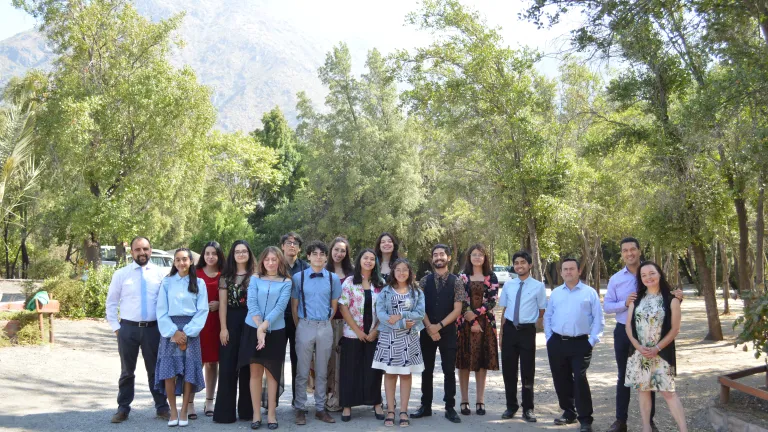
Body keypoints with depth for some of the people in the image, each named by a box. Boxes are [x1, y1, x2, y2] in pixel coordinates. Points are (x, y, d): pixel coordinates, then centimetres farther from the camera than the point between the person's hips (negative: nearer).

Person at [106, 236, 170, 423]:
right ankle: (123, 409, 25)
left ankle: (162, 407, 23)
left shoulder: (160, 273, 0)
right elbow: (111, 302, 5)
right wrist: (115, 327, 0)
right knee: (127, 371, 12)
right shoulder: (121, 274, 0)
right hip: (128, 328, 0)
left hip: (153, 328, 0)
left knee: (156, 369, 10)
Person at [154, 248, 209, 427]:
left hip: (190, 330, 0)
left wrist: (187, 332, -10)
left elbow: (202, 310, 0)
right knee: (169, 371, -5)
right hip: (170, 330, 0)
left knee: (189, 371, -1)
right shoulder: (167, 282, 5)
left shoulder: (198, 283, 6)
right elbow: (161, 310, 1)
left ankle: (184, 411, 10)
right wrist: (173, 331, -11)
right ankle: (173, 411, 7)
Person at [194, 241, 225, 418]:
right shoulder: (195, 273, 3)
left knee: (212, 362, 8)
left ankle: (209, 402, 18)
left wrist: (219, 304, -7)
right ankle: (190, 403, 2)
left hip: (216, 323, 2)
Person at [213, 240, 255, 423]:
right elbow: (223, 303, 2)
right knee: (227, 366, 0)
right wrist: (223, 328, -6)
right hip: (231, 321, 0)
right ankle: (226, 411, 6)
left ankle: (246, 409, 14)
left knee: (247, 365, 5)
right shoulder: (226, 276, 7)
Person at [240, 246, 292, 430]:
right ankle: (256, 414, 11)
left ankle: (271, 413, 12)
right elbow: (252, 304, -6)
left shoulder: (286, 282, 1)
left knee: (272, 373, 6)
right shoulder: (255, 279, 5)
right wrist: (259, 328, -18)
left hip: (275, 331, -1)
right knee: (255, 372, 4)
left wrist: (264, 326, -20)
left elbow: (280, 307, -10)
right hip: (253, 330, 1)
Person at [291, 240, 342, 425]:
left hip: (325, 328, 2)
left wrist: (324, 323, 9)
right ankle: (300, 409, 13)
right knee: (303, 371, 4)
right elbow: (294, 305, 4)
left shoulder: (333, 278, 3)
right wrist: (300, 326, 6)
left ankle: (320, 408, 19)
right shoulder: (298, 277, -1)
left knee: (322, 371, 10)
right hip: (305, 326, -2)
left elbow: (334, 305, 11)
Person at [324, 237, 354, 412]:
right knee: (328, 357, -2)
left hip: (345, 320, 1)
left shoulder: (351, 272, 10)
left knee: (342, 357, 0)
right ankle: (326, 396, 8)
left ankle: (337, 399, 9)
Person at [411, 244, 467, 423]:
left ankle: (450, 408, 11)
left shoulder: (456, 282, -1)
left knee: (449, 370, 2)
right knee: (427, 370, 8)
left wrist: (439, 325, -14)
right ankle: (426, 406, 17)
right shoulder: (425, 281, 4)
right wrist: (429, 327, -11)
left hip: (448, 331, -2)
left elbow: (457, 310, -6)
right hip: (427, 331, 2)